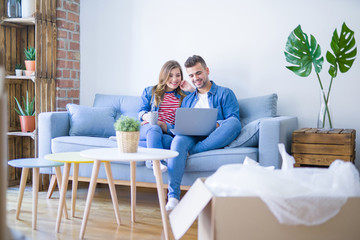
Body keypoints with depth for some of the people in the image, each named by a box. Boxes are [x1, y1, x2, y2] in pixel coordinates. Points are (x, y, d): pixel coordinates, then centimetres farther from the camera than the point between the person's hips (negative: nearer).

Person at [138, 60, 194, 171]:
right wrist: (146, 116, -12)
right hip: (147, 128, 0)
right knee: (154, 129, -40)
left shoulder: (184, 95, 23)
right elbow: (141, 111, 13)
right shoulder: (149, 91, 23)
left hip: (169, 132, 1)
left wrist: (191, 89, 8)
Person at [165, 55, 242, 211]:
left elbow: (233, 121, 1)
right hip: (191, 137, 2)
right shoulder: (187, 100, 32)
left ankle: (192, 151, -33)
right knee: (179, 139, -35)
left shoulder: (224, 94, 17)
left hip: (214, 140, -2)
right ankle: (173, 197, -43)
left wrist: (218, 125, -21)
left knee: (234, 122, -32)